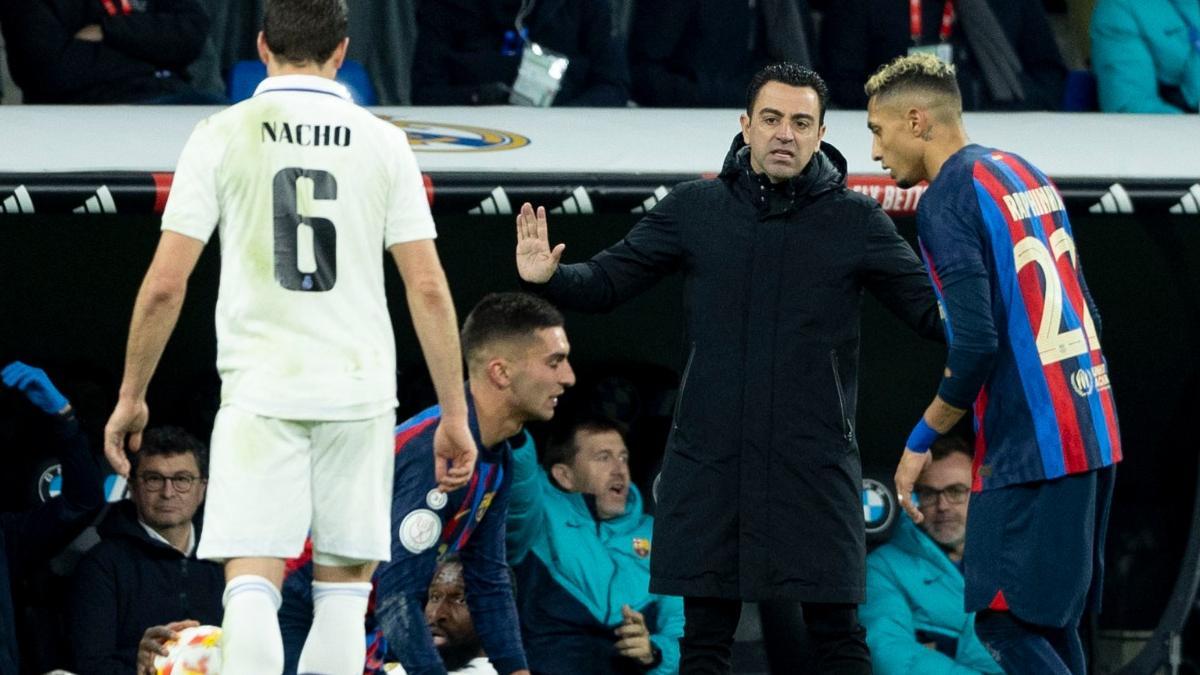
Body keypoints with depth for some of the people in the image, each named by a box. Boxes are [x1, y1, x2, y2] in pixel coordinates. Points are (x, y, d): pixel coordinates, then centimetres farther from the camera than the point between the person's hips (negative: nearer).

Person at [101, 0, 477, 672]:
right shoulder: (382, 142, 3)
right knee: (344, 587, 11)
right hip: (360, 390, 1)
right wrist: (455, 417, 4)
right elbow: (428, 289, -1)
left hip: (260, 390, -1)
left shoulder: (223, 136, 0)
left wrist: (132, 397, 8)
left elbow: (165, 286, -3)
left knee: (252, 585, -5)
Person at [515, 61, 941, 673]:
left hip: (816, 464, -2)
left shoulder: (855, 221, 1)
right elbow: (607, 281, 6)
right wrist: (548, 277, -14)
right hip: (709, 460, 2)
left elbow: (931, 309, 2)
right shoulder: (695, 209, 5)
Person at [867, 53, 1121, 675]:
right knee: (1049, 622, 13)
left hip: (1029, 447, -9)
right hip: (1092, 431, 9)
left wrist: (920, 442, -8)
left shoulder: (947, 201, -12)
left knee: (1004, 622, -7)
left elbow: (975, 345, -20)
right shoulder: (1026, 174, 15)